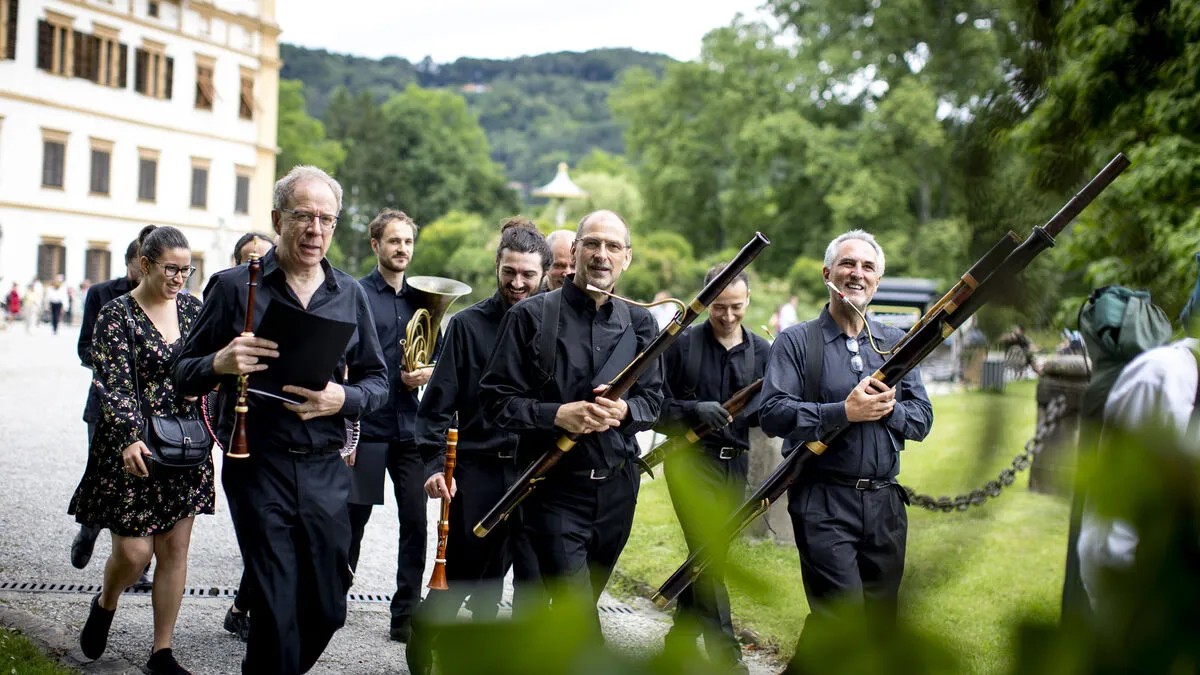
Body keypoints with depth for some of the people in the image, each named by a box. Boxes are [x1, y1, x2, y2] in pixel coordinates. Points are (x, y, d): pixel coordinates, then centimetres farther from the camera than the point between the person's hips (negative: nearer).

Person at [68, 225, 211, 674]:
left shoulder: (192, 308, 7)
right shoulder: (117, 313, -7)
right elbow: (113, 385, -15)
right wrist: (129, 439, -28)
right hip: (135, 447, -4)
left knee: (175, 549, 5)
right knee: (134, 551, -4)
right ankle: (105, 604, 32)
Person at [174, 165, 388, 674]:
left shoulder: (349, 295, 9)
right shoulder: (234, 287, 0)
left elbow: (376, 380, 12)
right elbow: (184, 376, 3)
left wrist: (342, 398, -10)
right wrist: (220, 364, -20)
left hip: (326, 468, 3)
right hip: (258, 466, -3)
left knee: (328, 610, 10)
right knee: (277, 611, -6)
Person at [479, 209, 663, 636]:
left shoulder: (638, 323, 9)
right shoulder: (532, 316, -3)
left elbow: (653, 398, 9)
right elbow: (496, 399, -5)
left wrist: (624, 410, -14)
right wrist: (556, 414, -22)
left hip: (617, 485, 5)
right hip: (554, 486, -4)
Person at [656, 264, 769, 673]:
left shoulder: (761, 351, 7)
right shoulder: (682, 344, -3)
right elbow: (656, 405, -5)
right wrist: (694, 411, -22)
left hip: (735, 462, 4)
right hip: (691, 457, -4)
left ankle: (682, 634, 31)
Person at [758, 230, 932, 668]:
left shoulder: (896, 343, 15)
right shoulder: (796, 342, 1)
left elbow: (922, 420, 10)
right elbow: (773, 415, -11)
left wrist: (888, 408, -11)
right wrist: (844, 411, -18)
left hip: (885, 501, 5)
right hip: (823, 502, -5)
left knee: (880, 620, 10)